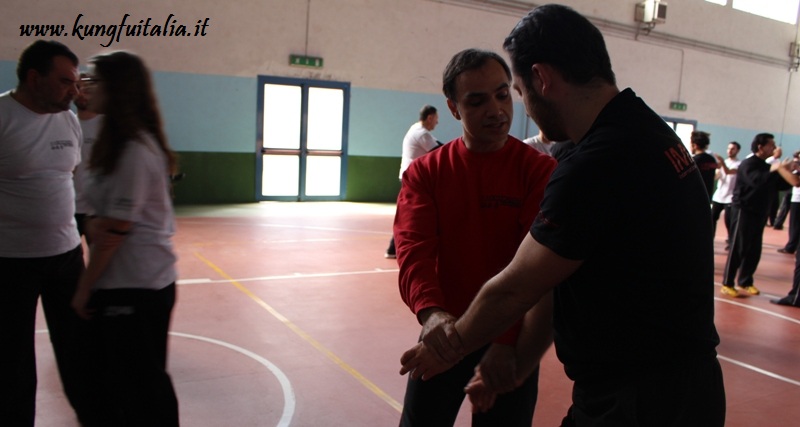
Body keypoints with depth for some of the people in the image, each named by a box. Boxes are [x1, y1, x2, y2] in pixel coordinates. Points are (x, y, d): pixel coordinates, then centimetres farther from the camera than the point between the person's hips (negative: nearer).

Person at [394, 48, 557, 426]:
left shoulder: (540, 170, -8)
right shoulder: (425, 172, -2)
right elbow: (414, 249, -16)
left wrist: (509, 341, -31)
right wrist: (431, 312, -35)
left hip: (512, 340, -1)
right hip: (446, 335, 2)